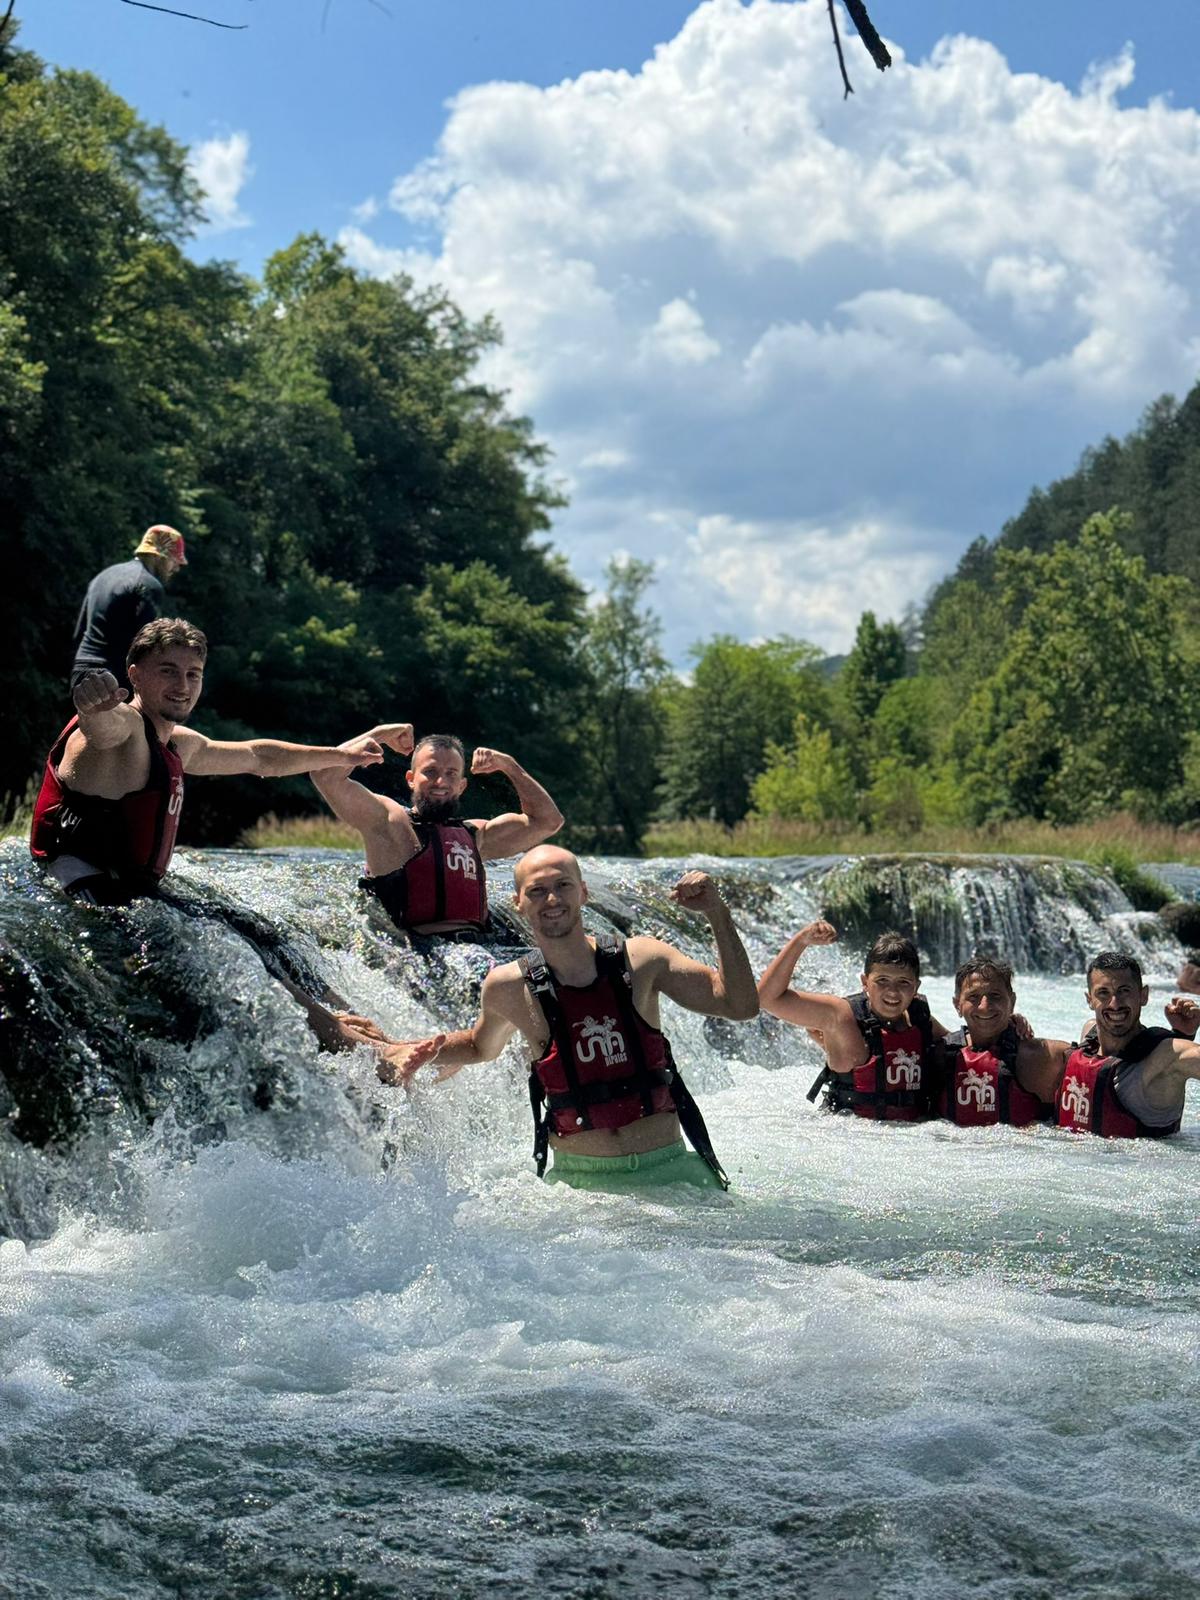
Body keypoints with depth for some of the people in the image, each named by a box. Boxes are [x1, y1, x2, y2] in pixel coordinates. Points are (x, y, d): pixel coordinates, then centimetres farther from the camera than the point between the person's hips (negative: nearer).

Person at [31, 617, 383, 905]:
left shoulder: (181, 744, 19)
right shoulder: (123, 725, -11)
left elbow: (259, 758, 35)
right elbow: (102, 724, -37)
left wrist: (338, 755, 42)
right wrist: (93, 708, -61)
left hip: (131, 894, 9)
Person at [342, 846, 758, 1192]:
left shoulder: (641, 960, -2)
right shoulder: (509, 987, 0)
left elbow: (740, 1005, -6)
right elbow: (479, 1046, 23)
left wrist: (718, 915, -13)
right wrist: (418, 1051, 6)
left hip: (668, 1168, 0)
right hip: (580, 1179, 0)